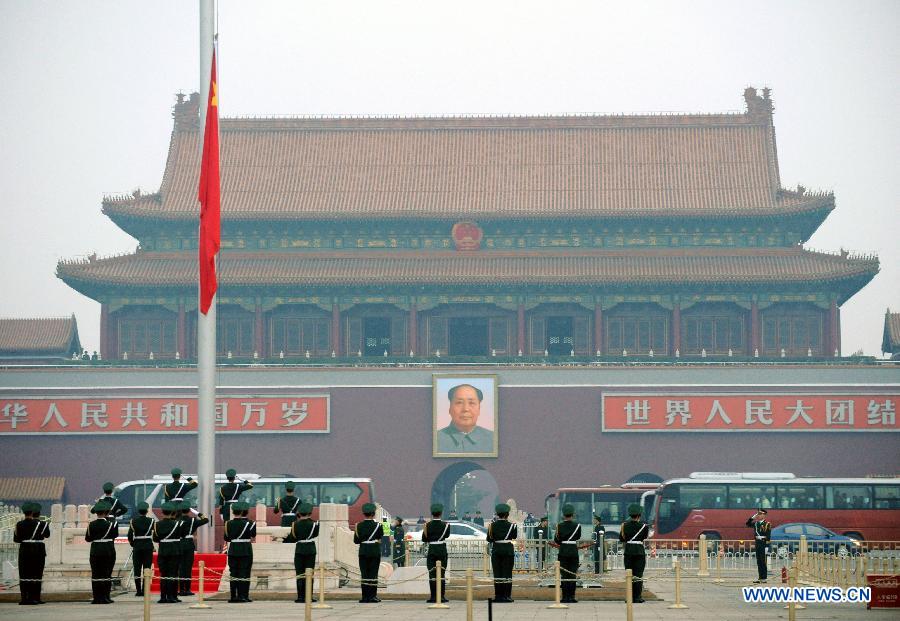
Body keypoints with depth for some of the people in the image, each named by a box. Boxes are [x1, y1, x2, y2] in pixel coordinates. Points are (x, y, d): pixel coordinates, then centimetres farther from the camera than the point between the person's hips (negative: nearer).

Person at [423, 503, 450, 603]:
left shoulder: (428, 525, -4)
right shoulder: (445, 525, -6)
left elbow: (424, 539, -2)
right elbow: (447, 535, 8)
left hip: (431, 550, 0)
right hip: (442, 550, 0)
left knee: (432, 573, 3)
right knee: (442, 573, 3)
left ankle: (433, 596, 1)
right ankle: (442, 596, 2)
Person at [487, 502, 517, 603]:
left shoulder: (492, 525, -2)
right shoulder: (511, 525, -7)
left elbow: (489, 539, 0)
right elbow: (515, 537, 5)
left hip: (496, 550, 2)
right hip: (508, 550, -2)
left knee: (497, 573, 6)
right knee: (507, 573, 3)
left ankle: (498, 596, 6)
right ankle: (506, 595, 0)